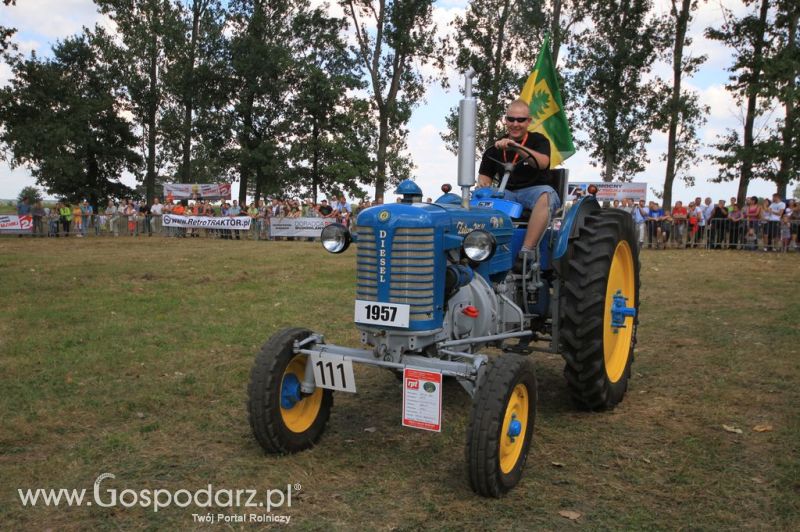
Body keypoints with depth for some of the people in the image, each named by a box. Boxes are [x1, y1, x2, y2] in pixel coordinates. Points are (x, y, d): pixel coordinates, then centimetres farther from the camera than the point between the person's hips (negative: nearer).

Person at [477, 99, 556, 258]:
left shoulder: (538, 140, 3)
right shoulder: (496, 147, 14)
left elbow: (543, 163, -19)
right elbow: (485, 175, 14)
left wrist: (516, 146, -32)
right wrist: (484, 187, -11)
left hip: (534, 190, -3)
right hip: (507, 193, 4)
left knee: (546, 195, -39)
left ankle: (526, 252, -45)